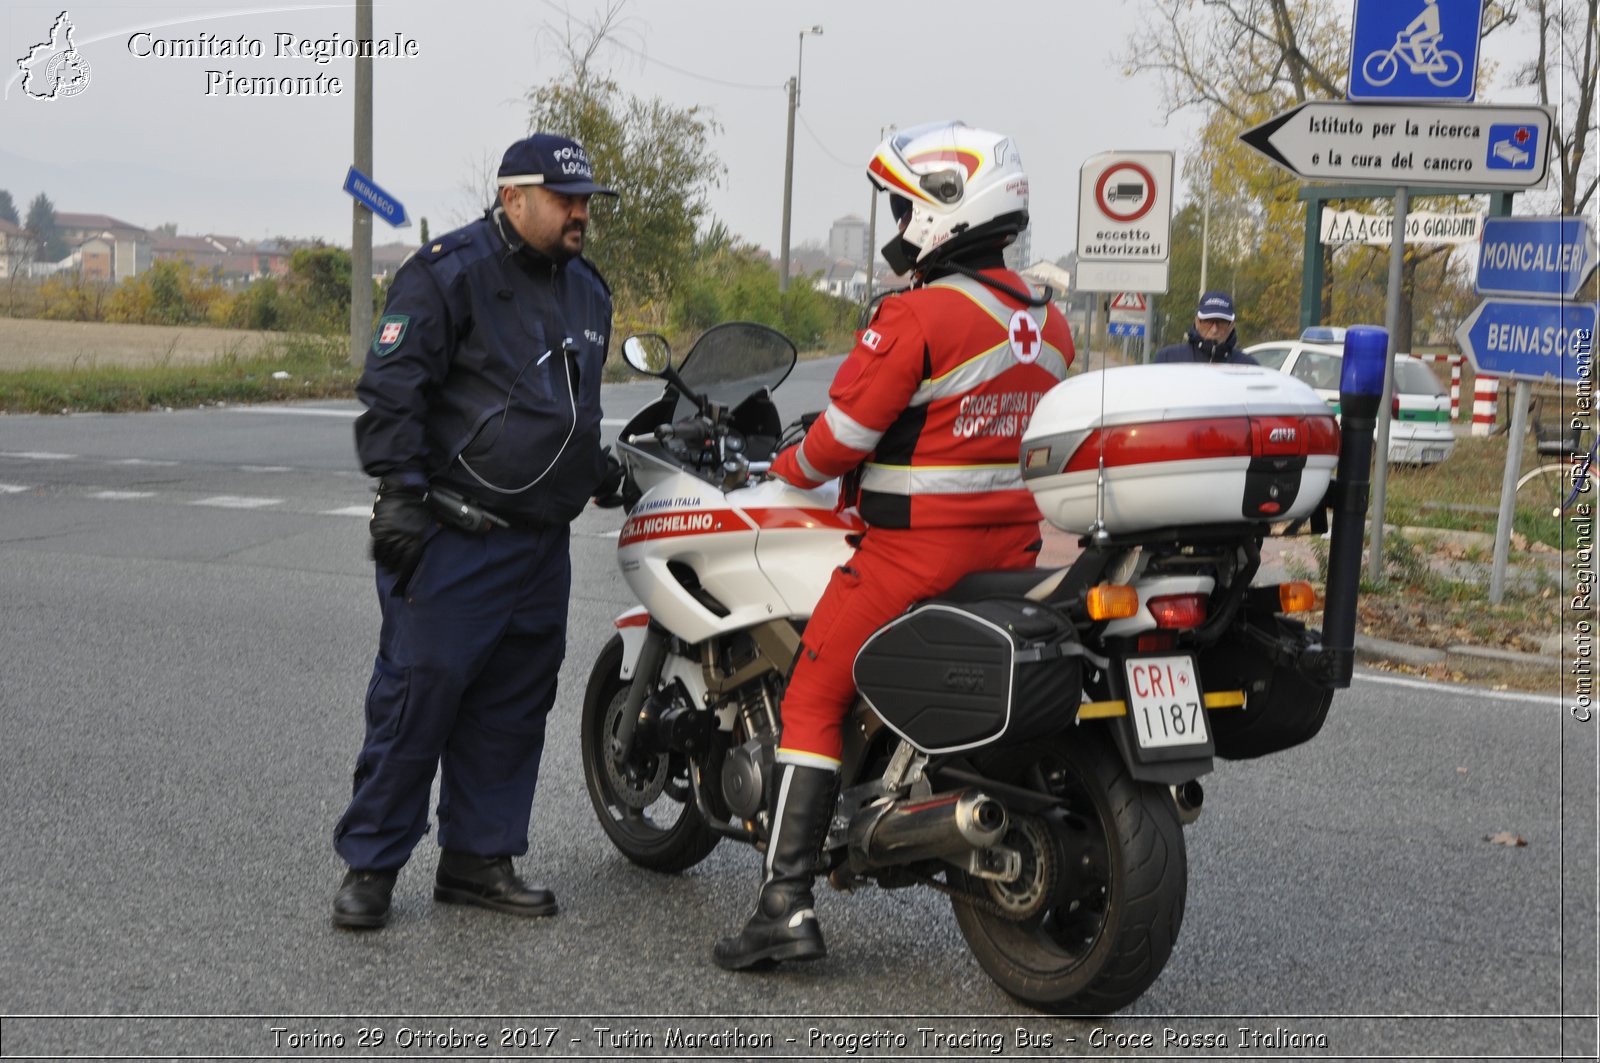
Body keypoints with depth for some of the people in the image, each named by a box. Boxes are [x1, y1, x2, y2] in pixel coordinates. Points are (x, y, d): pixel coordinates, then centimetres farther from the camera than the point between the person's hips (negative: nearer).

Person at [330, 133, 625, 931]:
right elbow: (390, 388, -13)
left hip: (542, 538, 8)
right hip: (453, 536, -8)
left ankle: (478, 857, 21)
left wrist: (598, 468, 23)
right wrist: (401, 491, -18)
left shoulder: (586, 289, 18)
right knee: (417, 693, -6)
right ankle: (370, 864, 4)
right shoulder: (448, 273, -8)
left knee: (513, 706, 11)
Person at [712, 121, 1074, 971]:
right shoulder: (1048, 324, 9)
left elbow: (845, 435, -14)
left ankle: (787, 902, -6)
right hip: (1015, 543, 8)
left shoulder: (916, 316, -15)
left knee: (813, 700, 0)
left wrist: (785, 470, 5)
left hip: (914, 548, -7)